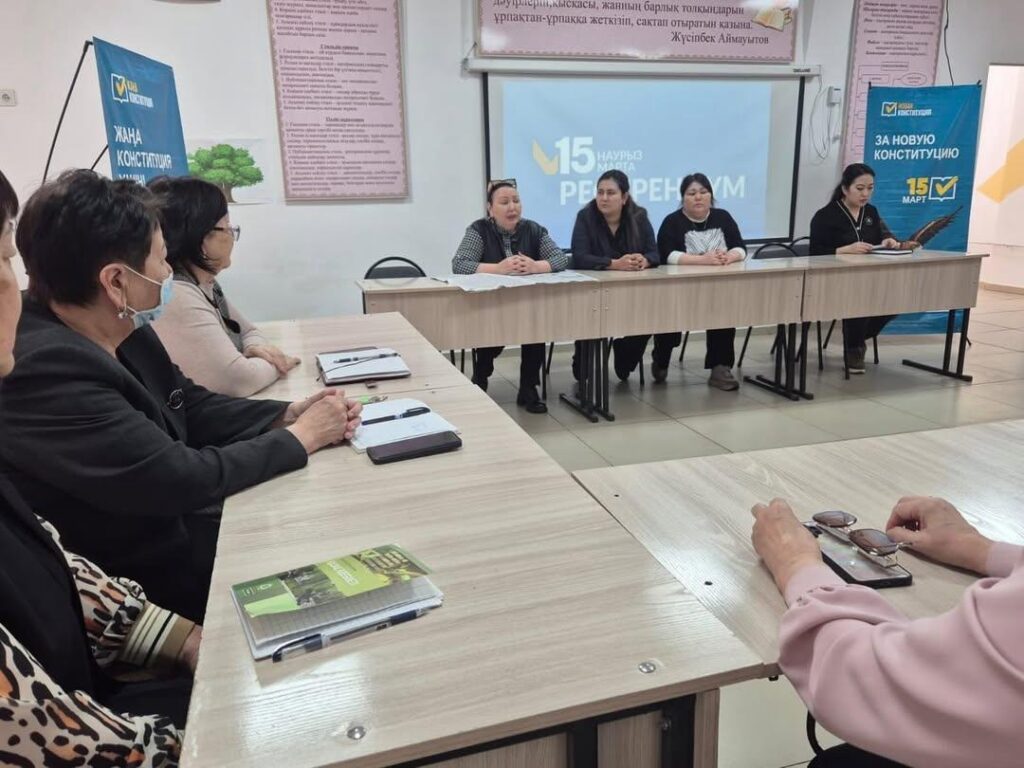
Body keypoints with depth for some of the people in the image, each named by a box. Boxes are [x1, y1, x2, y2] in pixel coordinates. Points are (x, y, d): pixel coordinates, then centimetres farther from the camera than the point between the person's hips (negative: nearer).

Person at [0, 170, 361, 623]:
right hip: (150, 574, -8)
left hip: (179, 522, 8)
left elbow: (194, 407, 9)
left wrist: (288, 414, -7)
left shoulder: (121, 331, -2)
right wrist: (300, 437, -17)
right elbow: (179, 479, -29)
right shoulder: (43, 372, -30)